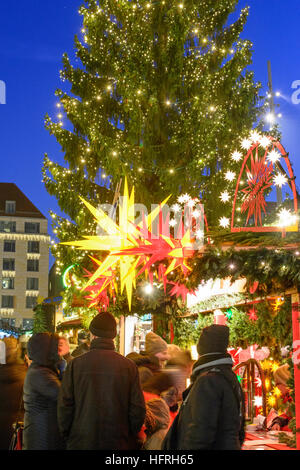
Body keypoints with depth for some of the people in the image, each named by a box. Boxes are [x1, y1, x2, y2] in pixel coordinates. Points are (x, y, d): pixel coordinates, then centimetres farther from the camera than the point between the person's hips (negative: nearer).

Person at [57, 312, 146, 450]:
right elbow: (138, 409, -7)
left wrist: (67, 437, 7)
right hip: (119, 444, 0)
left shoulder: (75, 364, -7)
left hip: (81, 443, 0)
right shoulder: (129, 366, -7)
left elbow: (64, 407, -6)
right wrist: (129, 439, 7)